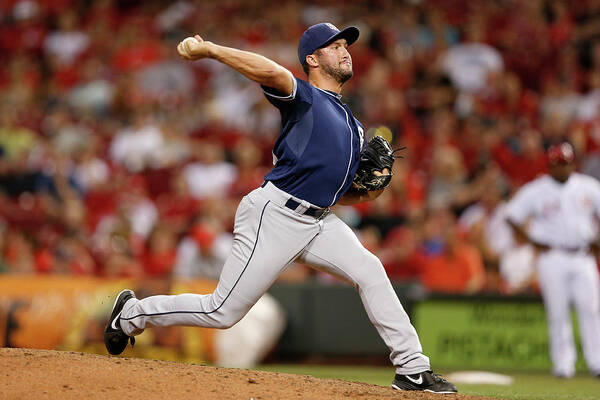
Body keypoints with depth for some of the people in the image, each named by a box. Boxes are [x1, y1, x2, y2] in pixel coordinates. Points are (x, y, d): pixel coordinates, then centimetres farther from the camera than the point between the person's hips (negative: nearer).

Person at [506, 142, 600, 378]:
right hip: (552, 258, -2)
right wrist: (534, 242, -5)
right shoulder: (535, 191, -1)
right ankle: (563, 363, 3)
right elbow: (512, 217, 1)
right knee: (558, 312, -4)